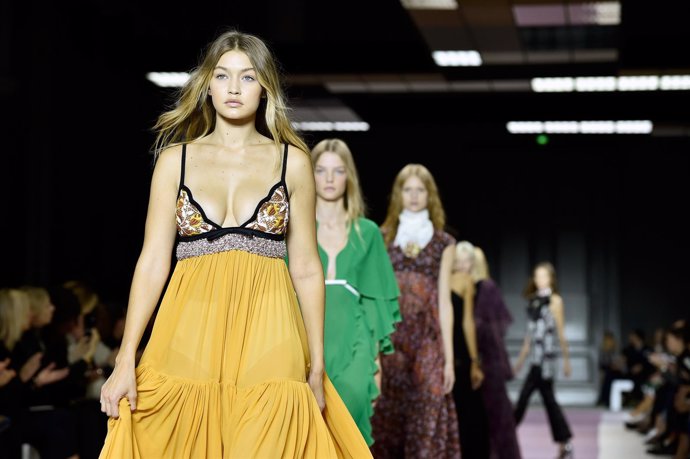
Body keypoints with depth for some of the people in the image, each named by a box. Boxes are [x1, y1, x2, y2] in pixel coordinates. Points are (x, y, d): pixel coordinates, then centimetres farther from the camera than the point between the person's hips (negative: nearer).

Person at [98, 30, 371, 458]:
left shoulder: (292, 161, 7)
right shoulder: (175, 159, 7)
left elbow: (306, 267, 6)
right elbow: (153, 260, 3)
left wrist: (317, 366, 3)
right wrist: (126, 360, -5)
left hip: (266, 338, 0)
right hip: (190, 334, 1)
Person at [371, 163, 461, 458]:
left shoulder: (443, 243, 8)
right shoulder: (383, 238, 7)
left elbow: (444, 301, 7)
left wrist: (449, 357, 2)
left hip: (427, 339, 0)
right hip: (389, 337, 0)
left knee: (428, 421, -3)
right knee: (386, 419, 2)